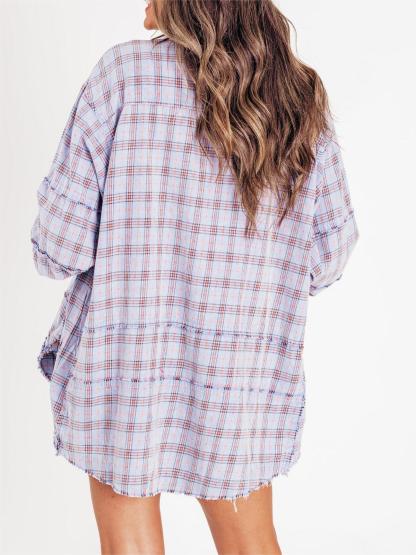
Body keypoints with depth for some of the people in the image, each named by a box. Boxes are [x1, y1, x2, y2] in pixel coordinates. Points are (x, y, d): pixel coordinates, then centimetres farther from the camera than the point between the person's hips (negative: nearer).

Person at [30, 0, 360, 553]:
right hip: (249, 377, 4)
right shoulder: (302, 98, 3)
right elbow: (329, 252, 8)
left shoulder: (127, 69, -8)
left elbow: (60, 243, -11)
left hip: (125, 364, -3)